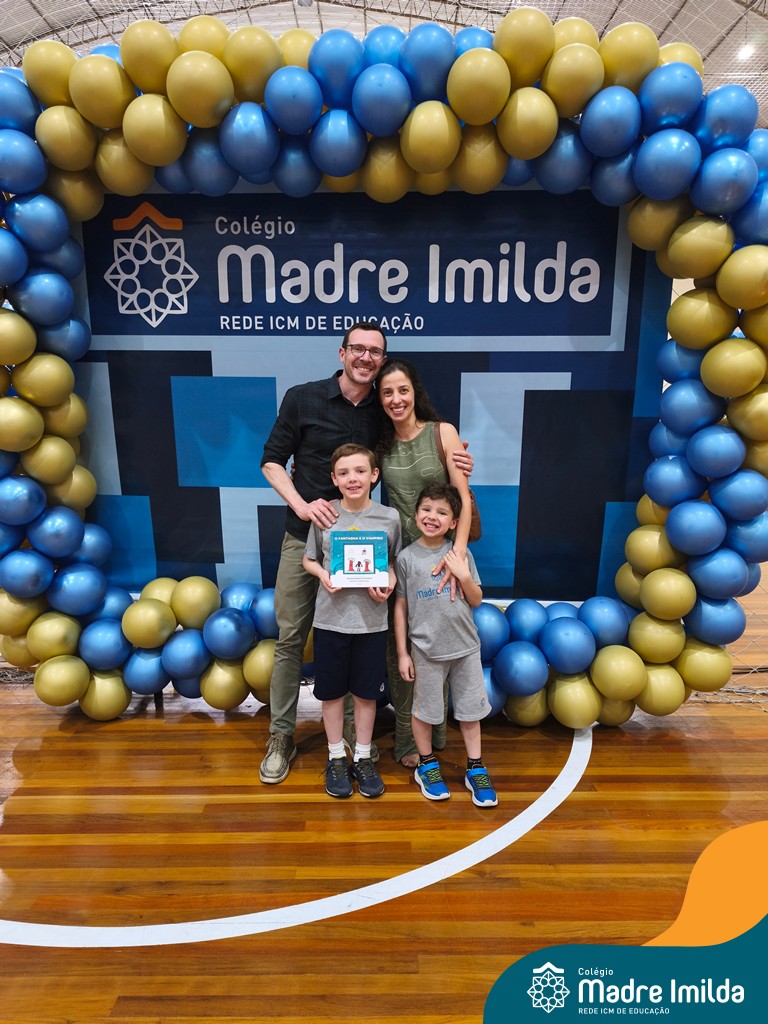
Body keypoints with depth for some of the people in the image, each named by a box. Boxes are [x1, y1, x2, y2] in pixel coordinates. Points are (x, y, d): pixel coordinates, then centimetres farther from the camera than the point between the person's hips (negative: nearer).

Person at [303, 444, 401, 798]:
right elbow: (309, 559, 7)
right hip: (331, 618, 0)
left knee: (366, 692, 13)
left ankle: (363, 758, 32)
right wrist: (322, 574, -13)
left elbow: (393, 562, 7)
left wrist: (388, 583, -12)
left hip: (371, 619, 0)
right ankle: (336, 759, 32)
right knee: (332, 692, 12)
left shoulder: (389, 517, -4)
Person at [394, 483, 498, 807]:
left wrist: (463, 575, -15)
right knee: (424, 709, 13)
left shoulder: (460, 554, -2)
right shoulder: (407, 557, -8)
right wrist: (402, 653, -2)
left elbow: (476, 601, 3)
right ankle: (427, 765, 35)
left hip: (466, 647, 2)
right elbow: (400, 607, -3)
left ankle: (475, 769, 32)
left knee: (470, 710, 14)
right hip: (426, 650, -2)